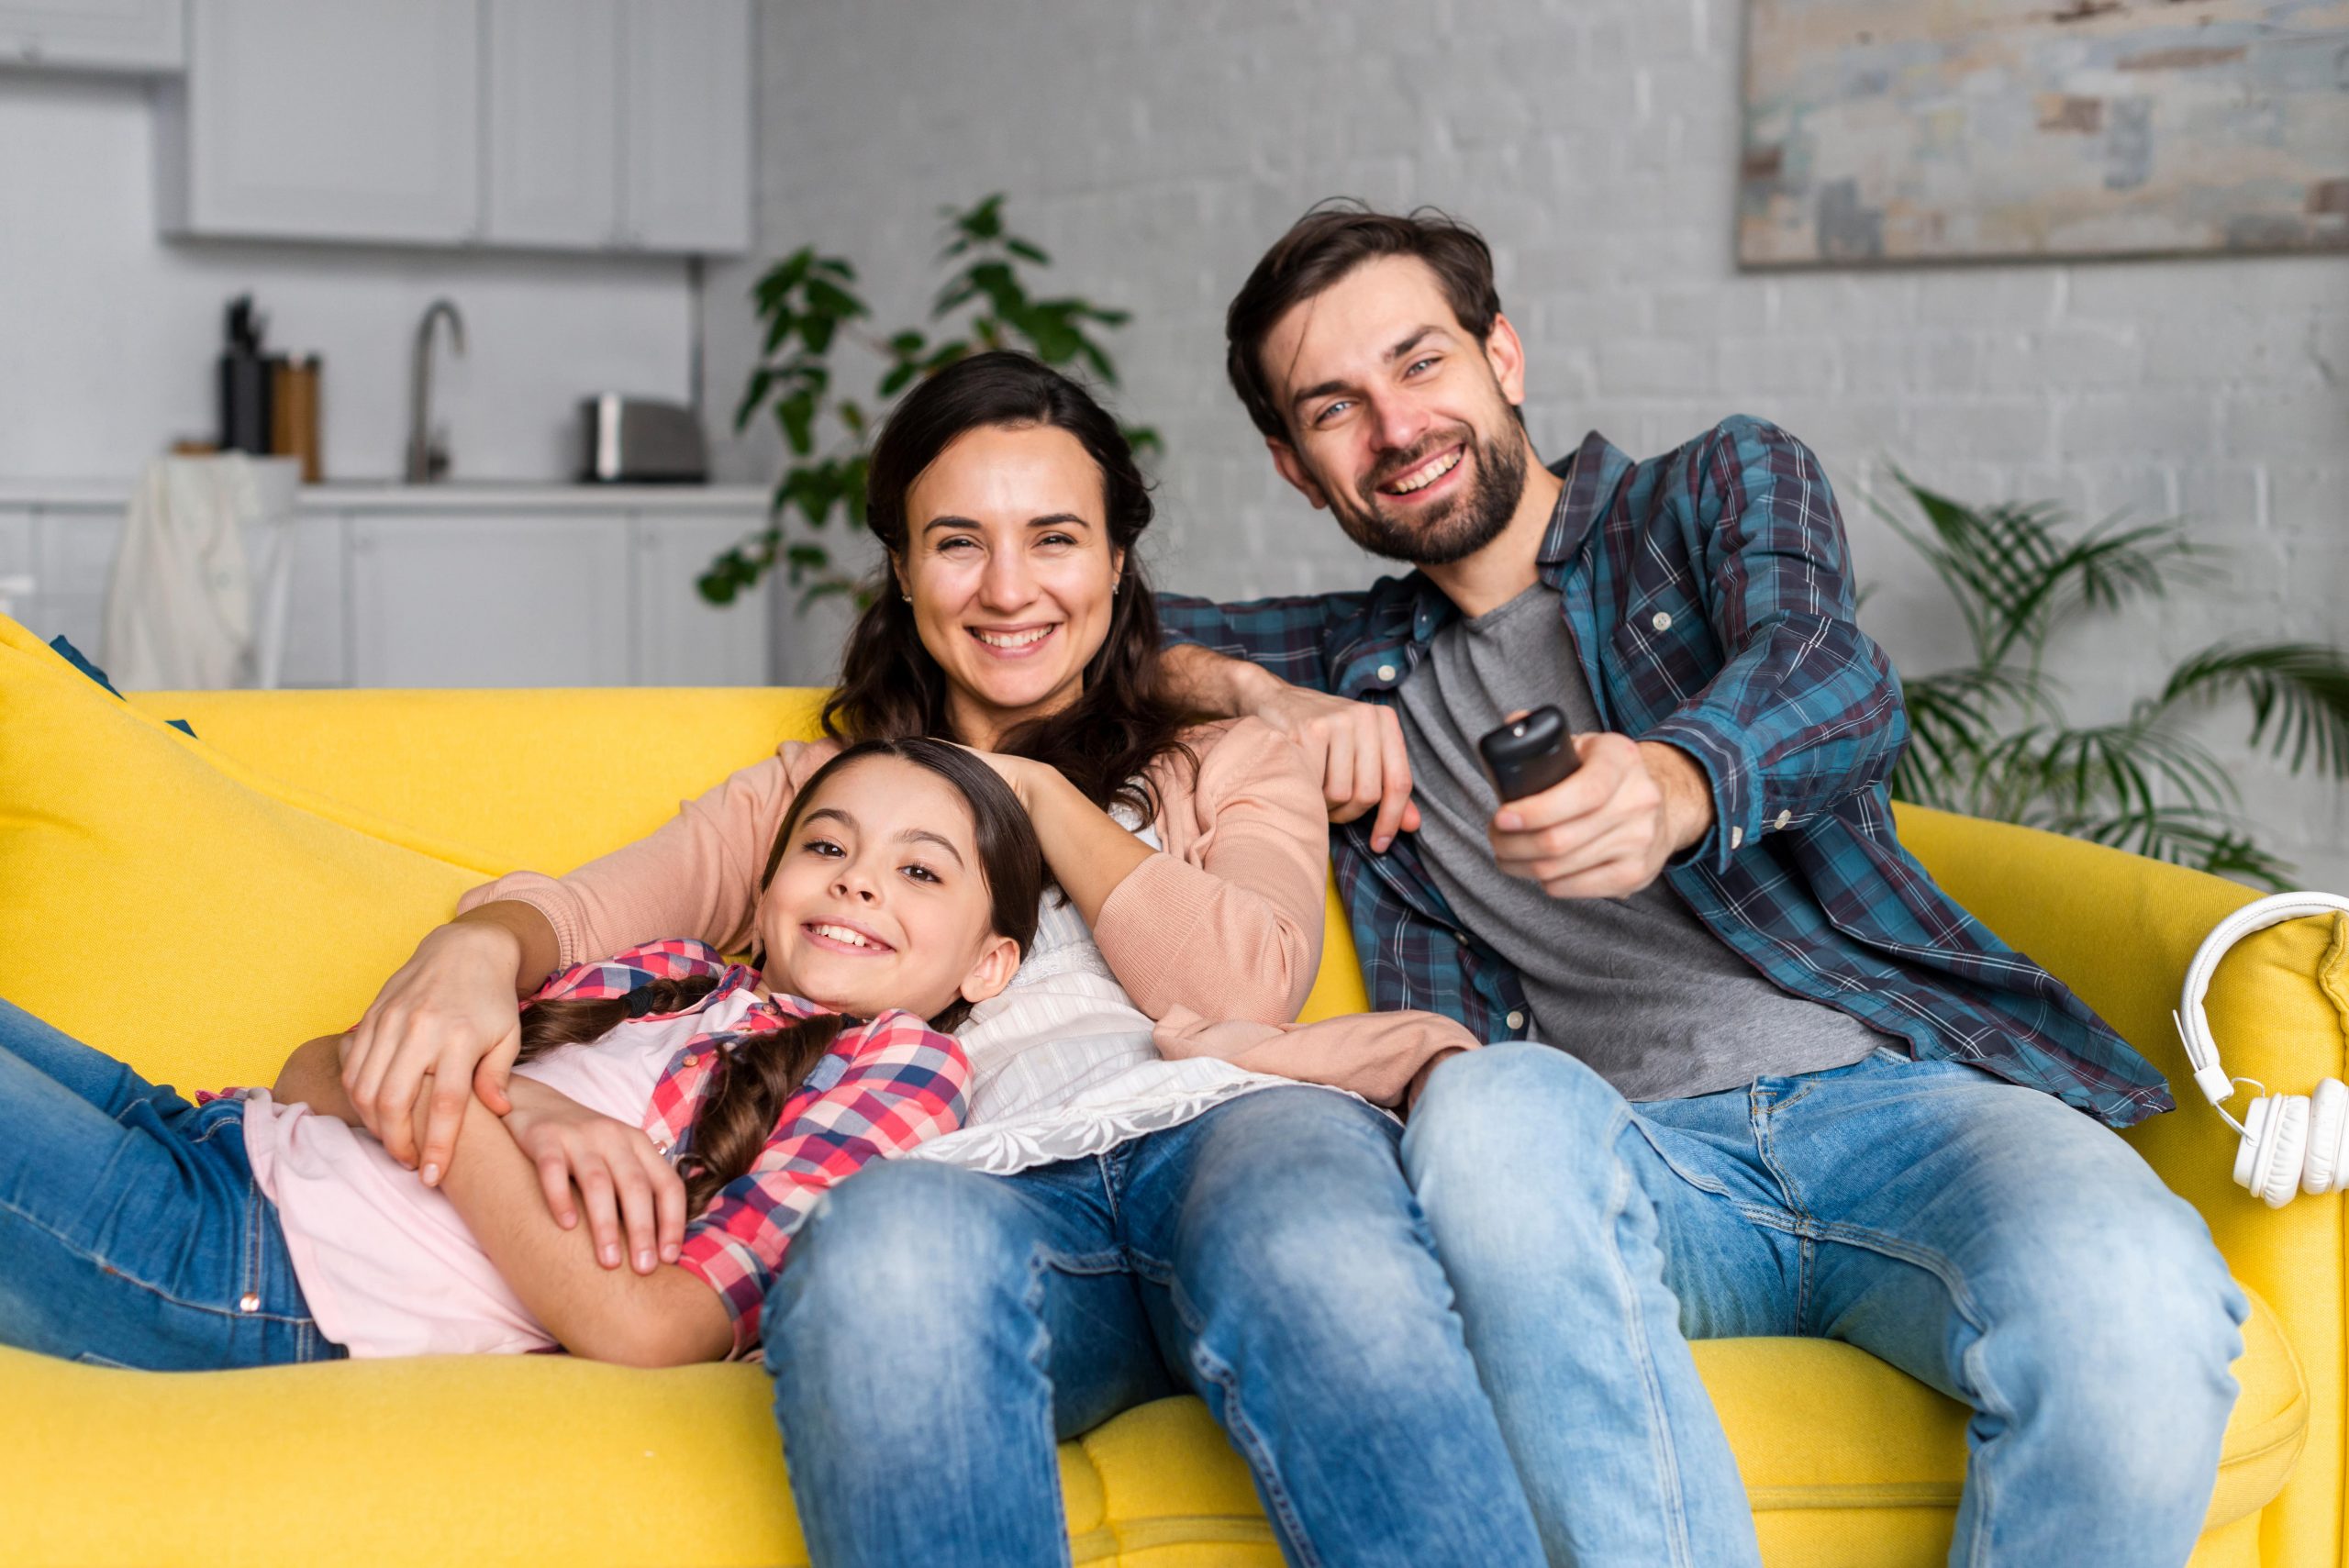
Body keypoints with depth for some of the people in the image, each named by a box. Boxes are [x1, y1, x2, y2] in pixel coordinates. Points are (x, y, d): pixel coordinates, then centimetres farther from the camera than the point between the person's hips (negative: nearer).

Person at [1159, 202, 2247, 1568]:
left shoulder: (1727, 486, 17)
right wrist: (1254, 692, 8)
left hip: (1889, 1083, -1)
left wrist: (1671, 784, -30)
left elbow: (1838, 681, -6)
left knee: (2130, 1300, -35)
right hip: (1623, 1151, 1)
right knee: (1491, 1103, -37)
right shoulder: (1354, 664, 25)